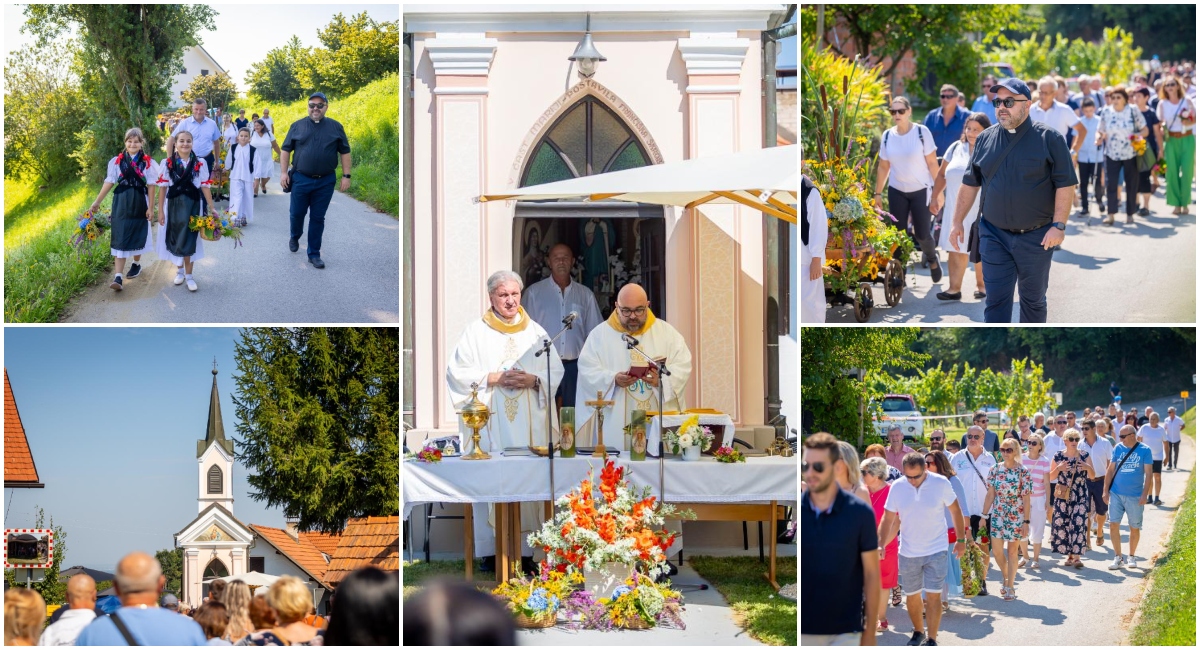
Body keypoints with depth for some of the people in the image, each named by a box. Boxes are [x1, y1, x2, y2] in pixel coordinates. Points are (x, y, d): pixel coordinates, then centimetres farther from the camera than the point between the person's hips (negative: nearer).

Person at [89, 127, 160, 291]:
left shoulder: (148, 162, -1)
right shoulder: (117, 161, 1)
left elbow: (151, 186, -2)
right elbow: (109, 182, 2)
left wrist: (151, 208, -4)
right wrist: (97, 201, 1)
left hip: (139, 204, 0)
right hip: (121, 203, 0)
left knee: (138, 235, 13)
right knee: (120, 238, -4)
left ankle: (136, 264, 40)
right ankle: (118, 276, -9)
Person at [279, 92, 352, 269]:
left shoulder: (336, 127, 3)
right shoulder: (297, 126, 3)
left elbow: (345, 152, 6)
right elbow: (286, 150, 7)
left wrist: (346, 176, 0)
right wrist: (284, 173, 1)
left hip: (325, 182, 0)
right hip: (301, 179, 0)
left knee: (318, 218, 4)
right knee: (297, 213, 8)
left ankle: (314, 254, 12)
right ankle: (295, 237, 39)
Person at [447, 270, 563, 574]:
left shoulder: (535, 332, 14)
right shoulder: (475, 331, 7)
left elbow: (556, 371, 10)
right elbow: (458, 372, 0)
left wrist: (533, 380, -9)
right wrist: (493, 378, -11)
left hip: (529, 422, 2)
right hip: (490, 420, -2)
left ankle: (526, 548, 1)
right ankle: (490, 551, -2)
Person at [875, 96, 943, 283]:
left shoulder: (922, 132, -10)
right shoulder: (887, 136, 0)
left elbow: (932, 163, -8)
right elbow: (883, 167, 7)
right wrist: (878, 193, 7)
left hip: (920, 190, -3)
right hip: (897, 191, 3)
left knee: (922, 234, 1)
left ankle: (932, 260, 32)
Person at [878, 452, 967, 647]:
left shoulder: (941, 483, -12)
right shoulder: (897, 488, -8)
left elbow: (955, 510, 1)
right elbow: (888, 519, -4)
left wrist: (961, 539, 3)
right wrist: (881, 546, -15)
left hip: (936, 551, -2)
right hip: (908, 552, 2)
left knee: (933, 595, -7)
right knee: (912, 596, 12)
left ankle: (931, 639, 1)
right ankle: (918, 632, 34)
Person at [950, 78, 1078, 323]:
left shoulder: (1049, 138, -6)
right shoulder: (985, 139, 5)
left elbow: (1065, 184, -9)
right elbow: (970, 184, 11)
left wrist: (1059, 225, -16)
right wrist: (958, 222, 8)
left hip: (1036, 237, -2)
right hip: (994, 236, 2)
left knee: (1033, 300, 12)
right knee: (996, 301, -1)